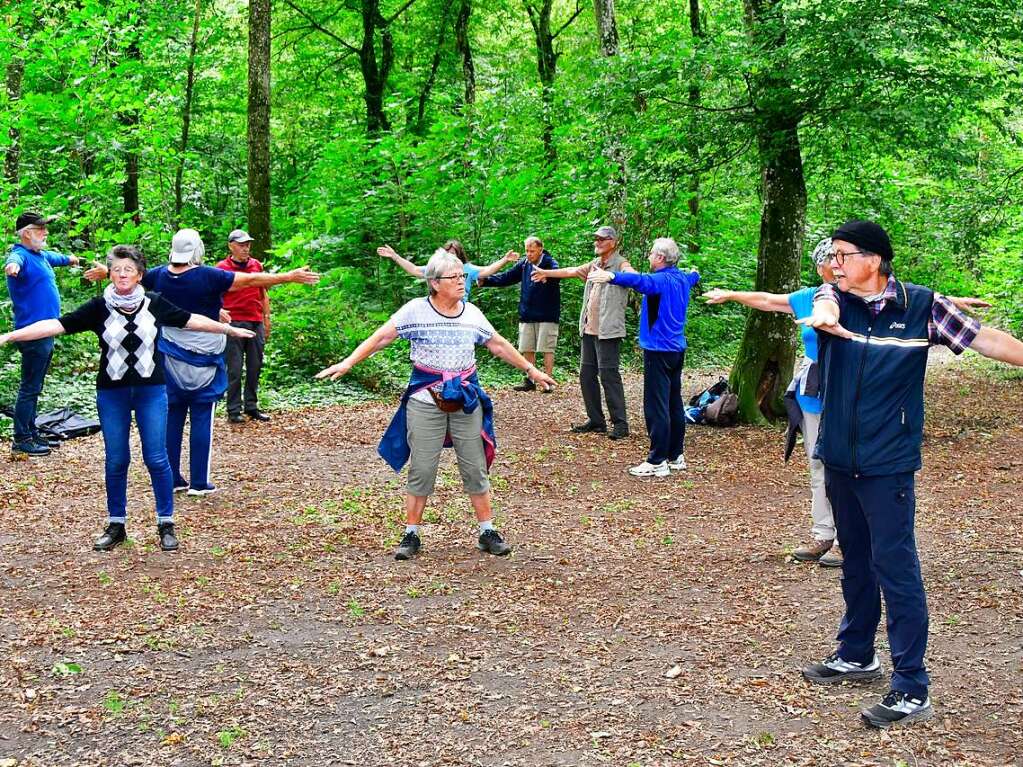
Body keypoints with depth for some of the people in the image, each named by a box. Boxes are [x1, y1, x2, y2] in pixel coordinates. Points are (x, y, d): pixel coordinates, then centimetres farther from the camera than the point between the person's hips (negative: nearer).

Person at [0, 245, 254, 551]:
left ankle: (166, 524, 12)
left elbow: (191, 320, 12)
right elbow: (56, 325, -9)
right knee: (116, 461, 6)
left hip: (151, 391, 0)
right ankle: (115, 525, 19)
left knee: (156, 458, 0)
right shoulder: (99, 307, -4)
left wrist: (230, 329, 19)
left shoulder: (154, 304, 0)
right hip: (112, 393, 0)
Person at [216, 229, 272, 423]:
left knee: (255, 367, 7)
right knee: (234, 369, -2)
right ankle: (233, 410, 3)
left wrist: (267, 318, 15)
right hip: (234, 323, -4)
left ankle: (252, 407, 16)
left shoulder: (257, 265, 11)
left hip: (256, 323, 4)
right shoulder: (222, 268, -1)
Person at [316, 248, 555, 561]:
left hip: (466, 398, 3)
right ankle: (411, 535, 11)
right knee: (421, 470, 1)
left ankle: (487, 533, 15)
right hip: (425, 399, -3)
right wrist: (347, 363, -17)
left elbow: (499, 345, 17)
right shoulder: (415, 310, -5)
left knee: (476, 468, 6)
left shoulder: (472, 313, 6)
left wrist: (531, 369, 21)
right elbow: (381, 337, -8)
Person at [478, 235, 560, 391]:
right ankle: (529, 381, 17)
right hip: (527, 316, 6)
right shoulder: (523, 265, 8)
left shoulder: (550, 263, -9)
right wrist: (485, 280, -6)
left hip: (547, 316, -6)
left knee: (547, 349, -3)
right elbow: (506, 277, 9)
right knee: (527, 350, 9)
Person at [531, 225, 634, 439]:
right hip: (589, 329, 9)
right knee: (586, 375, 11)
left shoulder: (620, 264, -10)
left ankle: (620, 424, -4)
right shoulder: (594, 265, 15)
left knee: (609, 375, -9)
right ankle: (596, 421, 20)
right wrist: (545, 273, 41)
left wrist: (611, 275, -55)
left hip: (608, 331, -9)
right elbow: (571, 271, 30)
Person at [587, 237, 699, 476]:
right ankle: (676, 456, 23)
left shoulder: (661, 280, -16)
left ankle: (658, 462, -6)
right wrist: (695, 273, 62)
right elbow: (693, 277, 37)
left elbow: (640, 281, -39)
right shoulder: (683, 278, 11)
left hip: (659, 351, -9)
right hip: (677, 350, 9)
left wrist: (611, 276, -55)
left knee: (656, 407, -7)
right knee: (674, 404, 15)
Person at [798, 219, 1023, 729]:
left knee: (895, 566, -8)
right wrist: (825, 318, -47)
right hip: (838, 455, 4)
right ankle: (856, 655, 34)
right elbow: (827, 307, -23)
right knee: (855, 560, 18)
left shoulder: (922, 306, -6)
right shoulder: (833, 297, -1)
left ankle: (911, 688, -5)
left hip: (888, 460, -4)